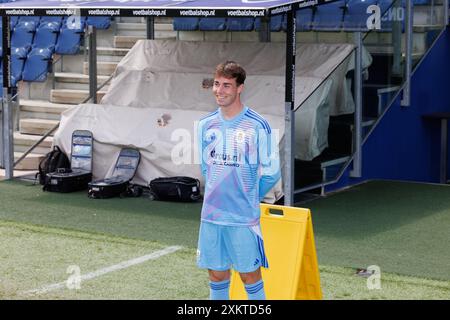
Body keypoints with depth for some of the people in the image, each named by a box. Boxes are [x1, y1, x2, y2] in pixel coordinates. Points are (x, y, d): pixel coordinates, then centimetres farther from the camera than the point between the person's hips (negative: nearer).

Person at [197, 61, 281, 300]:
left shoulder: (257, 126, -9)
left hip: (244, 218, -4)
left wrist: (248, 195, 6)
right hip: (211, 216, 4)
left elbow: (271, 172, -3)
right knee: (217, 275, 11)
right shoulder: (206, 125, 5)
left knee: (249, 275, 3)